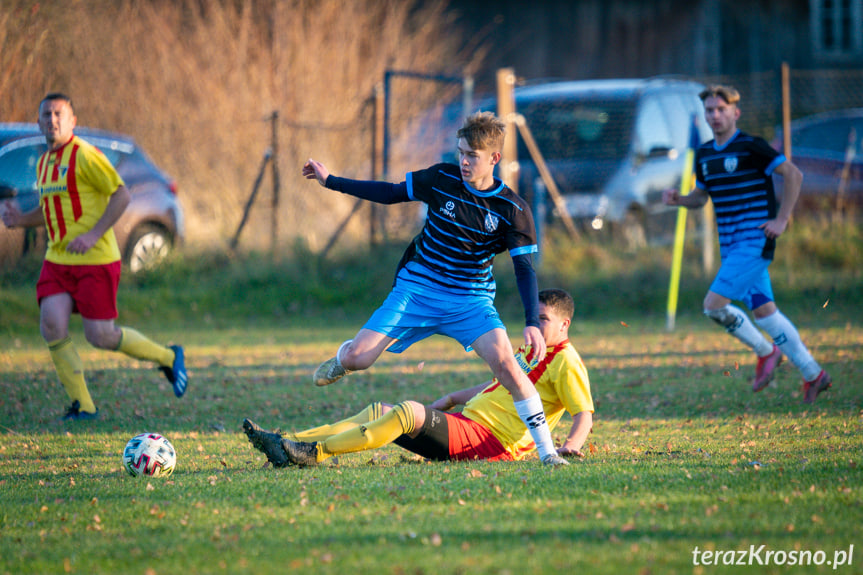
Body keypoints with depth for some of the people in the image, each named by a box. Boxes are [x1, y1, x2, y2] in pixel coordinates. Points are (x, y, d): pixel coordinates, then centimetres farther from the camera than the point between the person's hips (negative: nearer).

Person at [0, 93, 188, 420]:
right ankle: (82, 405, -3)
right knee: (52, 325, -13)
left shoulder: (84, 156, -12)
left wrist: (93, 235, -22)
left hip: (95, 259, -7)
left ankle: (168, 358, 19)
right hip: (57, 260, 7)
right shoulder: (44, 163, 14)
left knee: (100, 337, -6)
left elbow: (121, 195, -14)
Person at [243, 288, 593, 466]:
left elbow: (585, 413, -12)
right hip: (467, 422, 10)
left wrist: (572, 444, -31)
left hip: (492, 441, -10)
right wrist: (450, 400, 35)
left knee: (410, 411, -29)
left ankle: (316, 452, -34)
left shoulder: (565, 362, -2)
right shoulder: (531, 354, 27)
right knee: (379, 412, 1)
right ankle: (287, 444, -11)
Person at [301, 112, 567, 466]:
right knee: (355, 359, -8)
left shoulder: (513, 210, -11)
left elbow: (524, 270, -11)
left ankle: (546, 450, -17)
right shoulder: (442, 179, -7)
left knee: (505, 362, -25)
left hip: (471, 300, -1)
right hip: (416, 289, 1)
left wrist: (532, 323, -24)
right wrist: (331, 182, 9)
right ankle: (343, 360, 33)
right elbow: (392, 194, 8)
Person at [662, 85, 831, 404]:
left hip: (754, 241, -8)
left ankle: (765, 351, 5)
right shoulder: (704, 154, 12)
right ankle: (813, 374, 16)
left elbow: (793, 174, -10)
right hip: (731, 245, 8)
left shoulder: (751, 147, -10)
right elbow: (700, 196, 24)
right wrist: (678, 199, 2)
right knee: (763, 310, 8)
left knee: (714, 305, -15)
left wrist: (781, 219, -14)